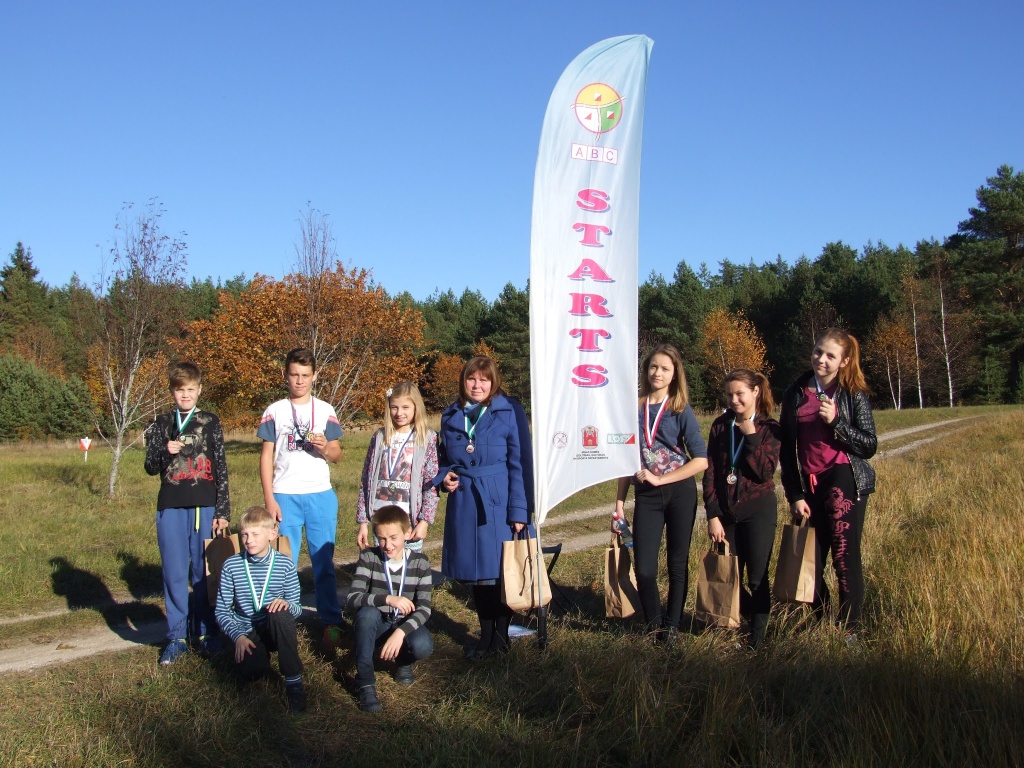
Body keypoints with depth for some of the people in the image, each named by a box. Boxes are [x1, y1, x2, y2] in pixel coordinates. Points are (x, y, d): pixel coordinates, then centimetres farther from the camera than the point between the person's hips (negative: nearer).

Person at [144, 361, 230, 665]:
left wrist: (223, 511, -1)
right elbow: (150, 467, 8)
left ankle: (206, 632, 15)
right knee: (175, 574, 3)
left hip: (204, 507, -1)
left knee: (204, 571, 4)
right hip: (170, 509, 1)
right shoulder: (161, 424, 10)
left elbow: (221, 470, 4)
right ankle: (177, 637, 11)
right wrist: (164, 452, -14)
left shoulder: (210, 423, 5)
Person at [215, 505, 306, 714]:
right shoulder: (231, 566, -2)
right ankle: (261, 654, 10)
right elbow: (222, 610, 1)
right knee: (250, 670, -30)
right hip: (248, 633, 0)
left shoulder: (285, 565, -3)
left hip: (277, 631, 0)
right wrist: (238, 636, -15)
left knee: (280, 614, -35)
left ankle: (293, 682, -25)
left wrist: (287, 604, -25)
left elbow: (297, 609, -1)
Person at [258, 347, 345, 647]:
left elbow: (337, 455, 9)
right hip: (285, 496, 0)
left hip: (321, 496, 0)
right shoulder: (274, 411, 6)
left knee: (323, 562, 3)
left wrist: (325, 447, -14)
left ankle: (331, 623, 9)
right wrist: (269, 498, -3)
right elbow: (266, 456, 5)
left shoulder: (326, 411, 8)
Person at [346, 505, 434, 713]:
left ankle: (403, 662, 7)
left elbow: (424, 608, -17)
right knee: (367, 612, -34)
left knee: (423, 646, -32)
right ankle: (365, 682, -23)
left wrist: (400, 632, -34)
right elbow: (353, 599, -23)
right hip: (376, 626, 0)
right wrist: (387, 599, -38)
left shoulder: (420, 562, -10)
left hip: (406, 625, 1)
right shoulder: (369, 557, -11)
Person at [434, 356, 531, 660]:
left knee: (501, 569, 1)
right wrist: (444, 476, -1)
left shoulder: (509, 412, -5)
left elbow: (519, 463, -7)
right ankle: (486, 636, 25)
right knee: (476, 572, 11)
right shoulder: (451, 415, 9)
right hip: (464, 502, 4)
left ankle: (501, 635, 19)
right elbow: (444, 458, 21)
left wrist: (519, 510, -11)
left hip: (499, 501, -4)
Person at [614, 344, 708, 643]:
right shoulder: (634, 408, 5)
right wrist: (619, 503, 5)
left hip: (679, 492, -1)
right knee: (644, 568, -5)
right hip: (646, 496, 2)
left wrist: (660, 479, -14)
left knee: (678, 564, 7)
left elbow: (701, 460, -9)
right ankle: (655, 624, 17)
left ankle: (672, 625, 23)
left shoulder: (681, 410, -2)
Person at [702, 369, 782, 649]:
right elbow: (710, 472, 1)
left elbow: (765, 472, -13)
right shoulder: (720, 426, 5)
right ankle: (751, 616, 28)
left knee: (757, 578, 2)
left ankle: (757, 639, 15)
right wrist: (713, 515, -5)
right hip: (726, 511, 3)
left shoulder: (770, 428, -2)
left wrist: (751, 436, -16)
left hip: (758, 510, -3)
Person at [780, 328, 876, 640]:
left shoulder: (854, 394, 1)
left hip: (845, 480, -3)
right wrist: (795, 495, 4)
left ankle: (849, 628, 6)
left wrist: (835, 422, -16)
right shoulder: (795, 393, 8)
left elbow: (869, 445, -4)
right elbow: (786, 450, 9)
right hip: (808, 486, 3)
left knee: (845, 556, -5)